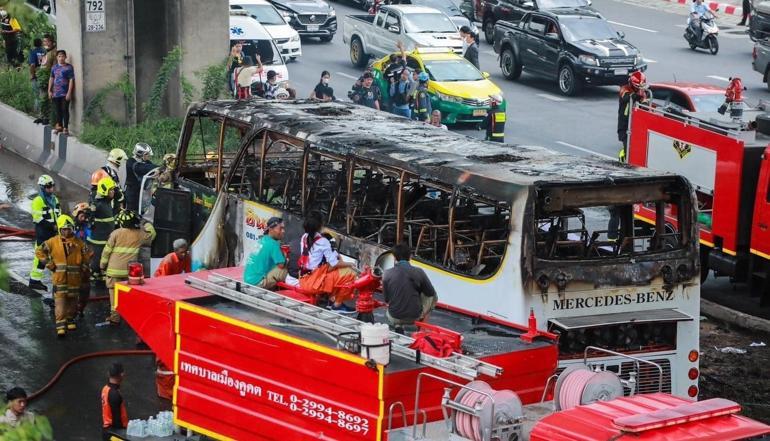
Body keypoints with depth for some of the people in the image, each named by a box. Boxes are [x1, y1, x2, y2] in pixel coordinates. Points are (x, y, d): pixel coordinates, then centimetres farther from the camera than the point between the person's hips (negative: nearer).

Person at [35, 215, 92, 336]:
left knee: (72, 300, 13)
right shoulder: (53, 242, 0)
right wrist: (49, 264, -2)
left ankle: (70, 320, 30)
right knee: (60, 302, -10)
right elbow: (39, 252, 5)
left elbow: (88, 255, 14)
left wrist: (83, 267, 4)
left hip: (74, 279, 2)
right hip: (59, 278, -2)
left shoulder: (79, 243, 3)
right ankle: (61, 326, -15)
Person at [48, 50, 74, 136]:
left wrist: (69, 92, -13)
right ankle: (59, 126, 25)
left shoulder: (69, 67, -6)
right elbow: (51, 79, 17)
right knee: (57, 110, 12)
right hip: (56, 93, 5)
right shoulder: (54, 67, 9)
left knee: (65, 110, -3)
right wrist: (49, 90, 12)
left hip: (65, 93, -5)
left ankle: (66, 128, 3)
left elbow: (71, 80, -8)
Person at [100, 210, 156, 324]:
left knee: (115, 293, 4)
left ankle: (115, 317, 3)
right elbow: (151, 235, 23)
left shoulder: (116, 233, -7)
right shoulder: (139, 234, 1)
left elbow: (107, 251, -3)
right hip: (130, 271, 2)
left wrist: (103, 265, 9)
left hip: (115, 269, -2)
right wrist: (148, 225, 40)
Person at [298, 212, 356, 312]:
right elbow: (334, 263, -15)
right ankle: (337, 305, 0)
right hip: (315, 283, -8)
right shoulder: (322, 241, -14)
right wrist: (348, 264, 4)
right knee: (349, 273, -8)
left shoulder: (304, 238, 8)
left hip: (303, 280, 9)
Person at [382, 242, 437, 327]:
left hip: (395, 318, 4)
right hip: (415, 317, -4)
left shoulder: (387, 274, -11)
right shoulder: (418, 272, -14)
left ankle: (397, 325, 20)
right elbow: (431, 293, 0)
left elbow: (386, 299, -1)